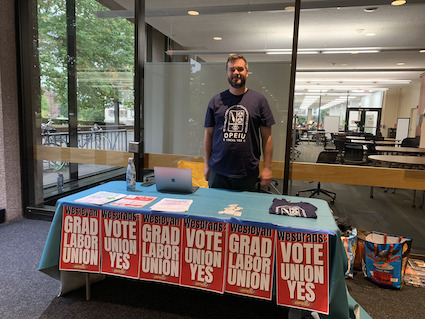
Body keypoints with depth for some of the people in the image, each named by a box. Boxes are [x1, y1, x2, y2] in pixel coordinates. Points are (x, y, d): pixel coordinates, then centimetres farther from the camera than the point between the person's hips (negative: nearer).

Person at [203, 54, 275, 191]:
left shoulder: (259, 100, 3)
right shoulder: (216, 101, 6)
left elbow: (266, 137, 2)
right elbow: (208, 134, 8)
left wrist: (267, 167, -3)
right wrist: (206, 165, 5)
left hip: (248, 173, -1)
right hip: (218, 172, 1)